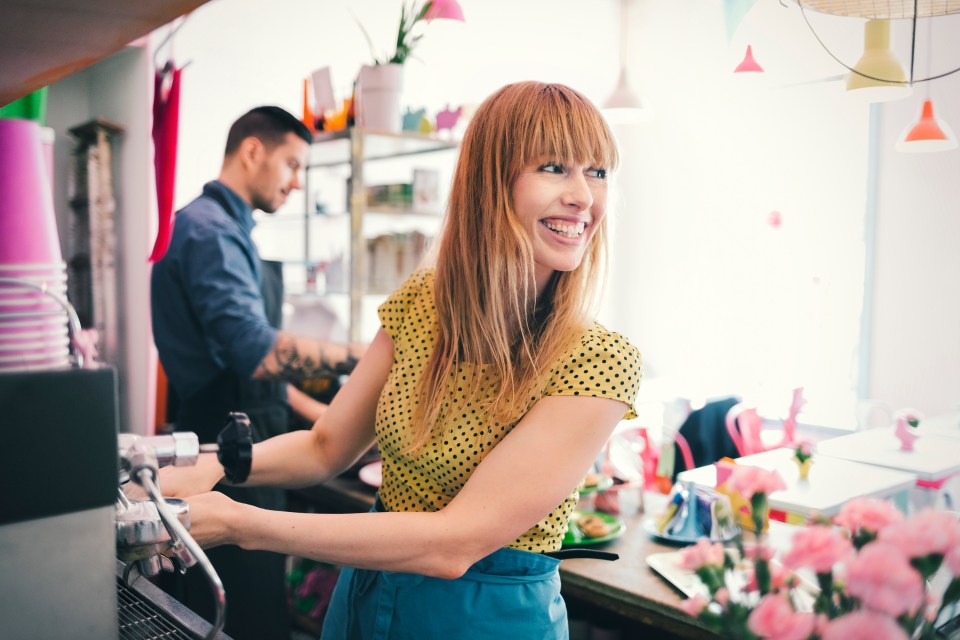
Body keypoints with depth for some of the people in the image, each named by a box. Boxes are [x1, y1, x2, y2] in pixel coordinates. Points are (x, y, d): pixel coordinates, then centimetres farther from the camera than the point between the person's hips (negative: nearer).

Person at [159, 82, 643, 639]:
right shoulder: (419, 302, -6)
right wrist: (211, 469, -18)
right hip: (366, 592, 4)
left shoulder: (601, 362, -22)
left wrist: (239, 523, -28)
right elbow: (327, 446, 0)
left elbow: (455, 542, -27)